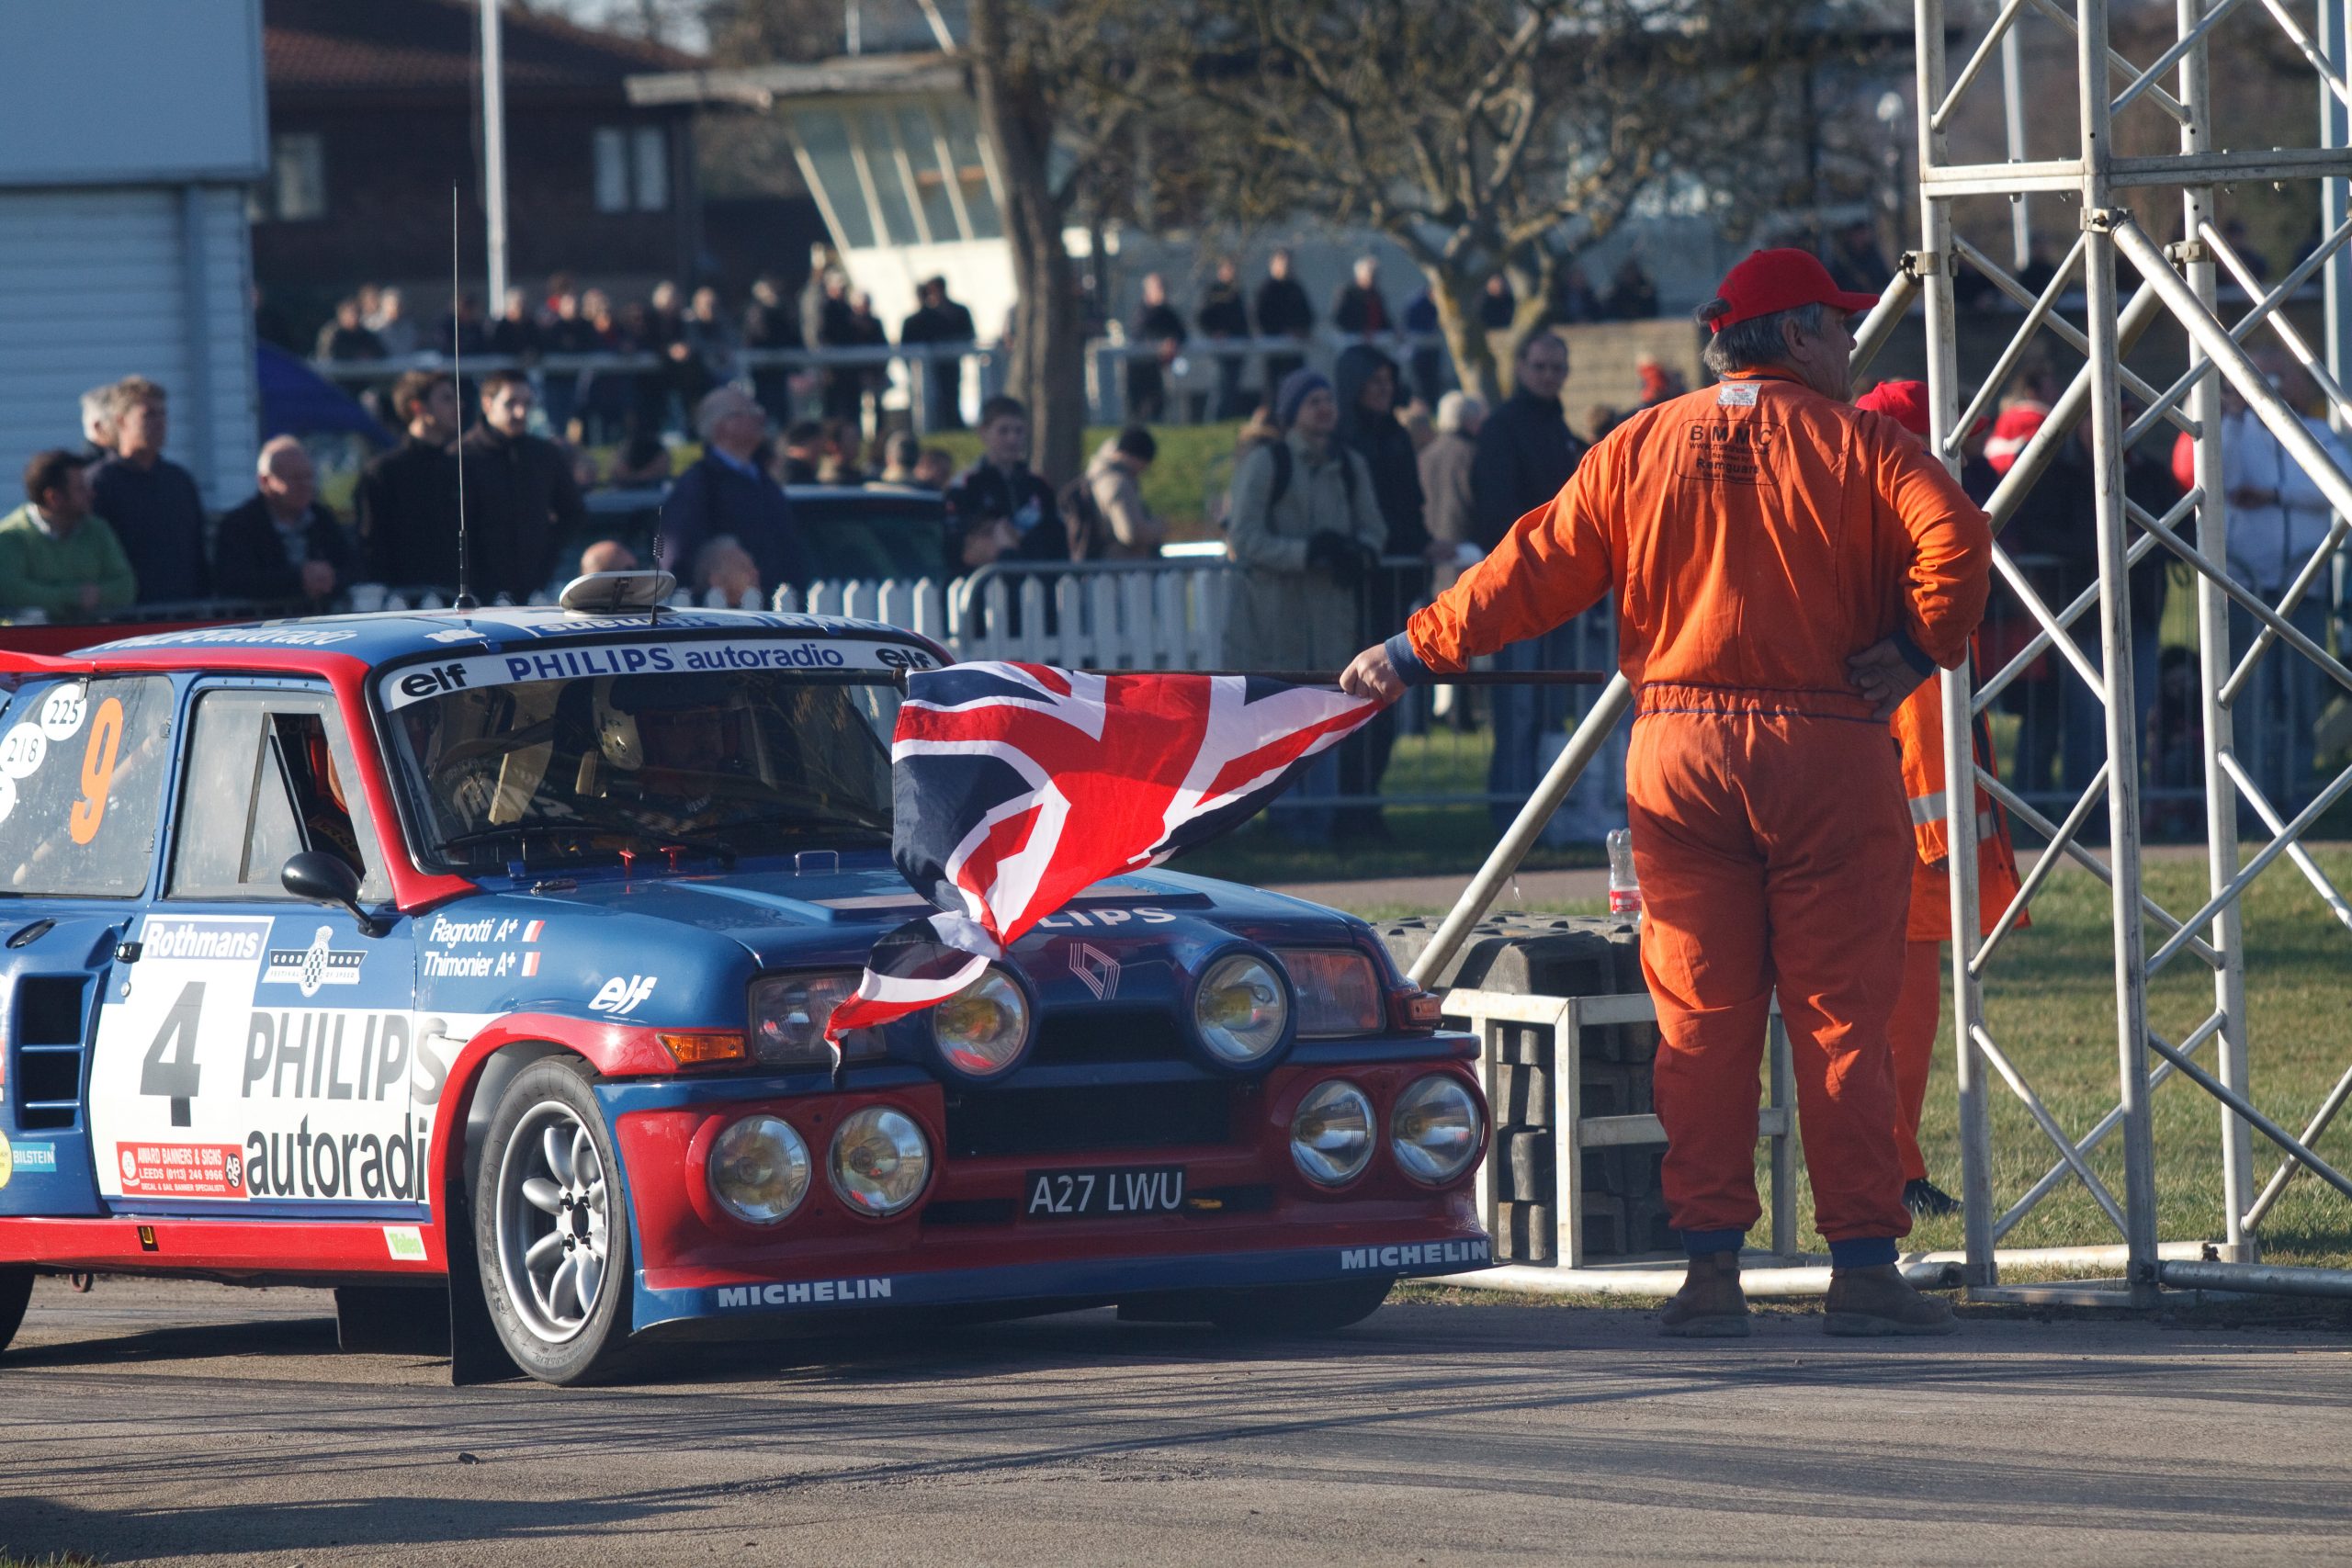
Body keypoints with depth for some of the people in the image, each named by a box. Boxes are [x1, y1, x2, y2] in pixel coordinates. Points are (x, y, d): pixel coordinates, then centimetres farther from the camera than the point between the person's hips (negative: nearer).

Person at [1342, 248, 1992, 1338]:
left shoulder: (1639, 450, 10)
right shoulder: (1851, 442, 0)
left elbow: (1532, 572, 11)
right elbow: (1956, 539, -15)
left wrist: (1414, 653, 20)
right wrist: (1919, 650, -3)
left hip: (1678, 753, 3)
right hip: (1827, 754, -3)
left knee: (1701, 1020, 5)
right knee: (1841, 1017, 0)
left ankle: (1710, 1265, 2)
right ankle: (1862, 1267, -2)